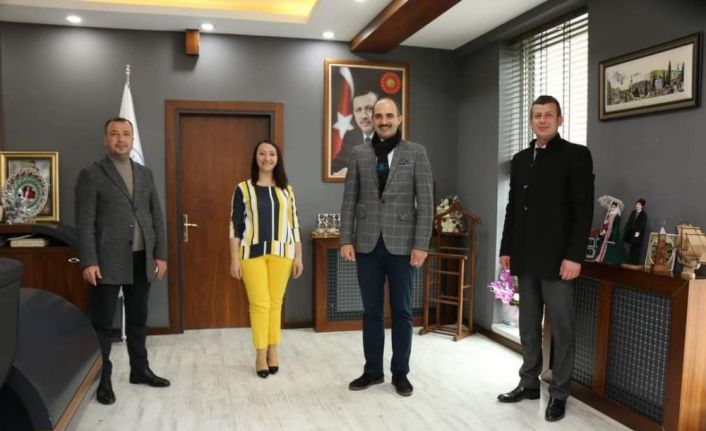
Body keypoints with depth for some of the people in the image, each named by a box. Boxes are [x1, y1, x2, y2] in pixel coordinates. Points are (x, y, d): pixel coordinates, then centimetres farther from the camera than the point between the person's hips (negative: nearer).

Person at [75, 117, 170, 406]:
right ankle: (102, 380, 18)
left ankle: (140, 370, 29)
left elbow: (156, 217, 11)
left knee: (138, 320, 15)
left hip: (141, 260, 5)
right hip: (108, 261, -4)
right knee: (102, 323, 5)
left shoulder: (145, 174, 11)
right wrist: (88, 262, -14)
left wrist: (160, 254, 5)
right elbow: (84, 222, -7)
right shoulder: (91, 175, -3)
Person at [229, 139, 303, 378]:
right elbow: (235, 226, -1)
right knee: (259, 303, -1)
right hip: (252, 253, -2)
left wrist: (298, 256, 6)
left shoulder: (286, 189, 8)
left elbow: (294, 224, 9)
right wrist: (234, 259, -5)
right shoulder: (243, 188, 0)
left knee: (276, 303, 8)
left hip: (281, 253, 2)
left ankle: (273, 352, 21)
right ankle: (261, 354, 13)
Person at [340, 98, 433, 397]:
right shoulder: (359, 154, 7)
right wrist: (346, 240, -1)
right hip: (367, 244, 2)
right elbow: (349, 200, 5)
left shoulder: (416, 153, 1)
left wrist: (421, 244, -9)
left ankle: (400, 372, 23)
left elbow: (425, 202, -3)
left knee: (401, 311, 9)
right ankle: (372, 370, 25)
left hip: (401, 244, -2)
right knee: (371, 310, 11)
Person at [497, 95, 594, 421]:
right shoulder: (520, 160, 14)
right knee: (528, 326, 12)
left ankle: (559, 394, 16)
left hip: (557, 258, -5)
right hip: (526, 258, 5)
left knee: (561, 328, 4)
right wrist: (507, 249, 10)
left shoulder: (576, 155, -3)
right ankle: (529, 383, 24)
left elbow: (584, 210, -9)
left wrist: (574, 256, -16)